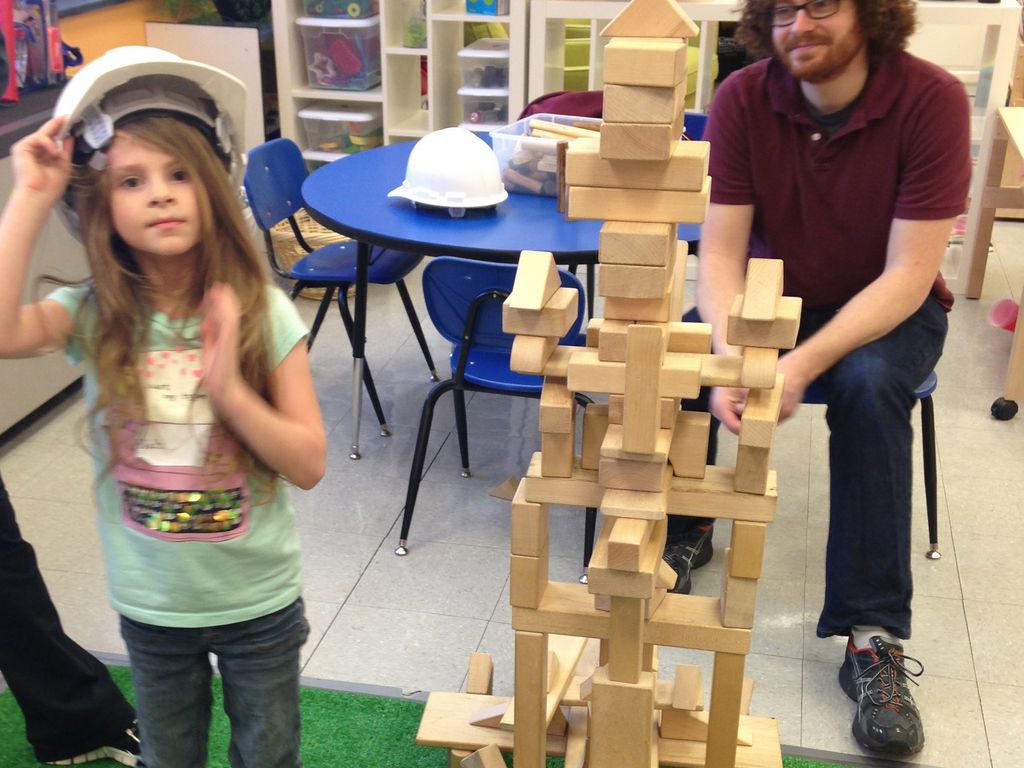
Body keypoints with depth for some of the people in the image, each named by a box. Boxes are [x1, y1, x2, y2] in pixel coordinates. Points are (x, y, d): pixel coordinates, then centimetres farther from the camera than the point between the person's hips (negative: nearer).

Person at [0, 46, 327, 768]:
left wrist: (230, 390, -30)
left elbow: (309, 464, -15)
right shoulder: (93, 315, -13)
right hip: (151, 606, 1)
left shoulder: (263, 314, -16)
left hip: (259, 601, -1)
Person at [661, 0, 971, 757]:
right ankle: (685, 525, 5)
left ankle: (874, 636, -25)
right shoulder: (742, 98, -16)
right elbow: (721, 251, -17)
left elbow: (908, 275, -25)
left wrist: (803, 365, -37)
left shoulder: (932, 99, -23)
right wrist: (731, 360, -35)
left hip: (888, 307, -2)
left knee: (869, 385, -34)